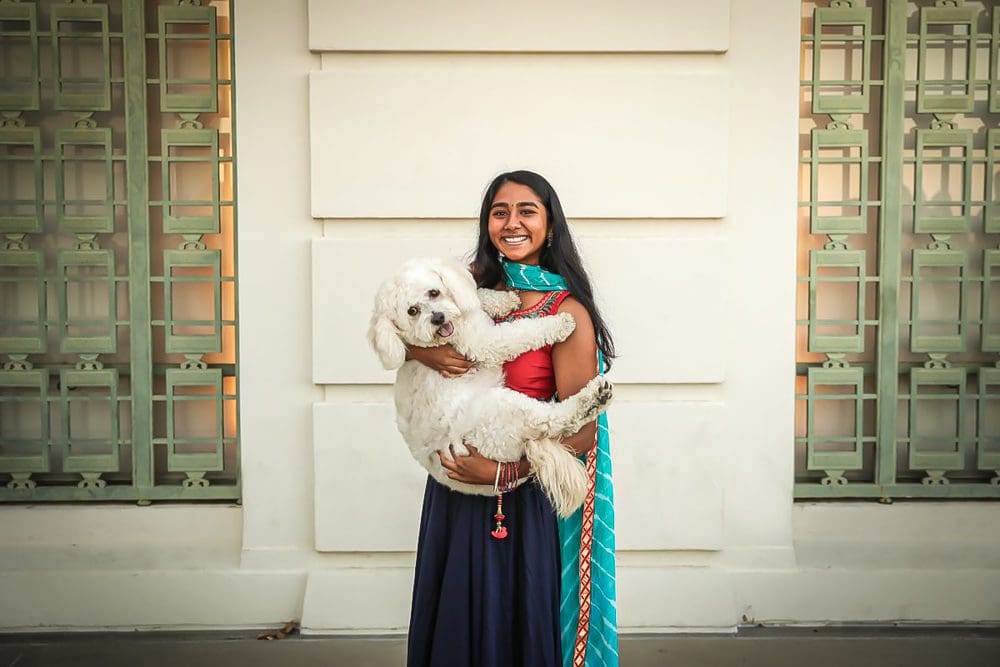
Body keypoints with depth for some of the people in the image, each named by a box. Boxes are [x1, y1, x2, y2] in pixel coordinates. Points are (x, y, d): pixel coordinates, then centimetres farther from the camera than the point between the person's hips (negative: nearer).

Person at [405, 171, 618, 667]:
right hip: (454, 488, 5)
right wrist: (427, 352, -17)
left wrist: (500, 470, -19)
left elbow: (580, 431, -15)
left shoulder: (568, 314, -14)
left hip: (522, 499, -5)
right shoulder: (474, 283, 1)